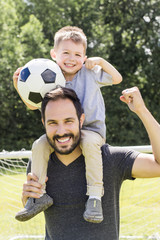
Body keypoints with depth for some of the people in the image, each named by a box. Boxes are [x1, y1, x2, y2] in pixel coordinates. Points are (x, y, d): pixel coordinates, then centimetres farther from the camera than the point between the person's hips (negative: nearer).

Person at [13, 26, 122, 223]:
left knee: (90, 143, -37)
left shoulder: (90, 73, -2)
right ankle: (38, 194, -11)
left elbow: (117, 79, 8)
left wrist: (101, 62, -7)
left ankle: (95, 196, -34)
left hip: (91, 128, -3)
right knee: (39, 145, -18)